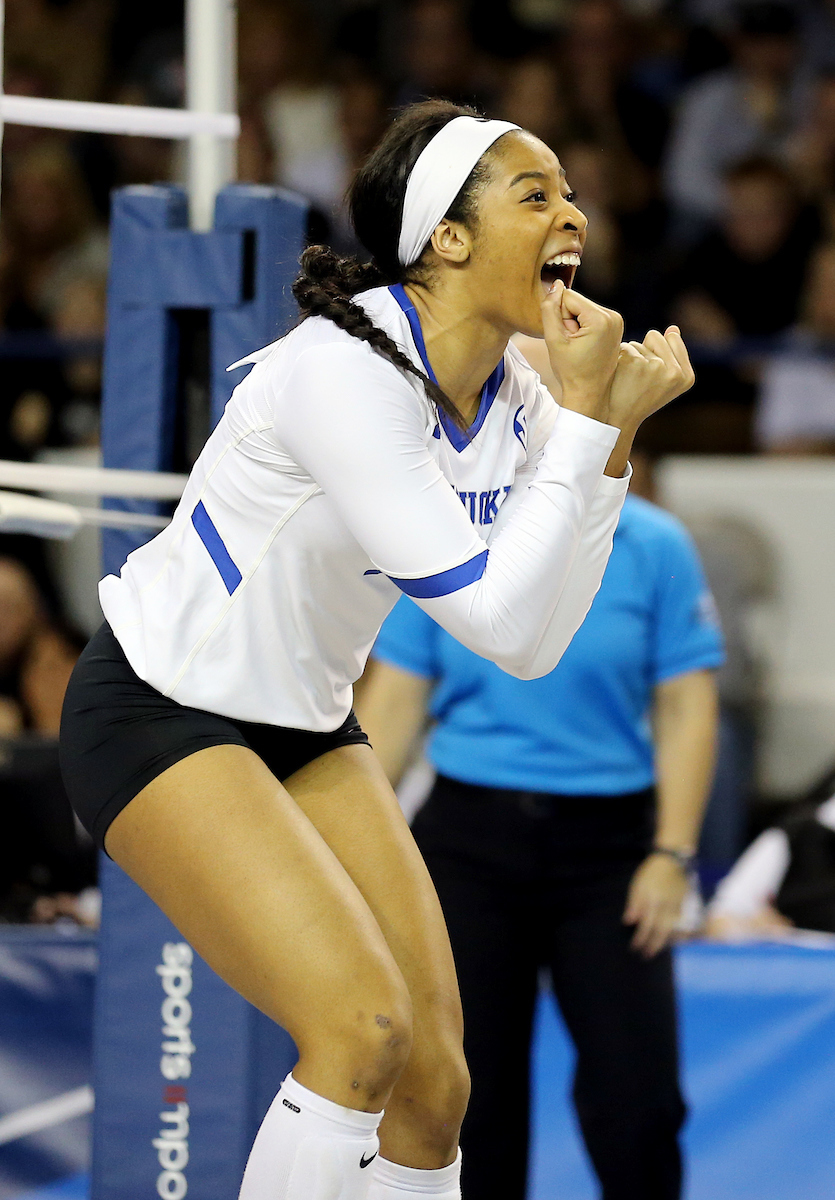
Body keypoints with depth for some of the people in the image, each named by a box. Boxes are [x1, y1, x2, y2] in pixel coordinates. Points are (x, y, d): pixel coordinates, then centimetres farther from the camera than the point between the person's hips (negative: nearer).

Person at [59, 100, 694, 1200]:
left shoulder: (512, 398, -2)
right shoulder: (347, 369, -26)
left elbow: (538, 644, -3)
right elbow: (503, 622, -29)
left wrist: (615, 430, -8)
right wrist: (585, 412, -25)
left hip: (305, 725, 8)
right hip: (162, 710, -8)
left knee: (433, 1079, -2)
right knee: (364, 1027, -23)